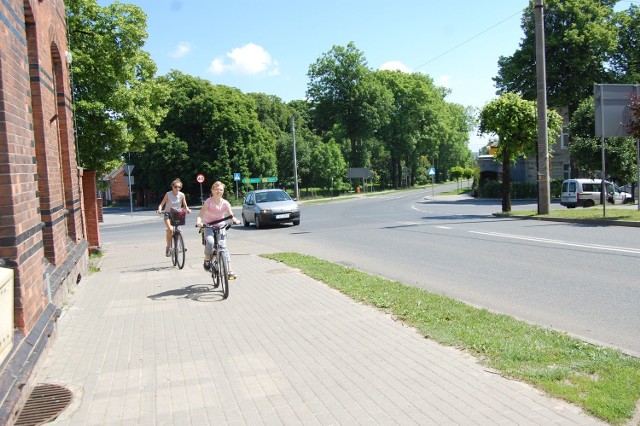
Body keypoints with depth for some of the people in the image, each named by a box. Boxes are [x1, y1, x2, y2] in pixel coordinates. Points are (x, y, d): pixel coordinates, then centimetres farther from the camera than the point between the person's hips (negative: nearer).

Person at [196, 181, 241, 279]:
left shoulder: (225, 203, -6)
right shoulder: (208, 202, -14)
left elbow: (231, 216, -4)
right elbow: (200, 215, -18)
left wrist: (235, 220, -27)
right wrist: (198, 222, -40)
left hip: (220, 227, 2)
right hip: (208, 226, -2)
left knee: (223, 248, -8)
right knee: (210, 242, -31)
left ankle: (230, 271, -7)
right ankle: (207, 260, -4)